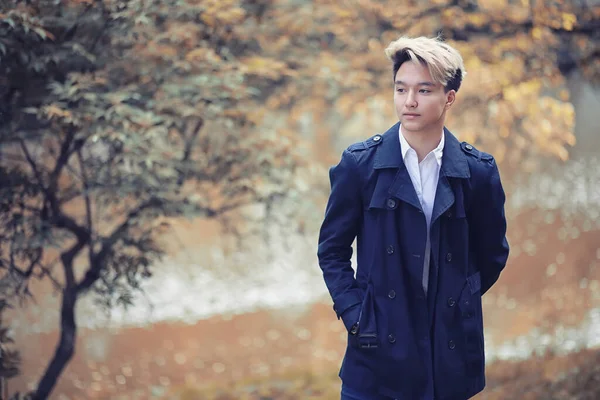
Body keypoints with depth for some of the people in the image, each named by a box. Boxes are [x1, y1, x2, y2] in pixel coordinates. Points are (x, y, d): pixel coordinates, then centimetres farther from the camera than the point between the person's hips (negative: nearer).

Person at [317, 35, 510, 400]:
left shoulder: (478, 171, -2)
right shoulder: (360, 163, -3)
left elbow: (492, 254, 11)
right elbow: (333, 249, 3)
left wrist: (458, 306, 7)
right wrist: (354, 312, -6)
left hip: (452, 352, 1)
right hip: (378, 351, -1)